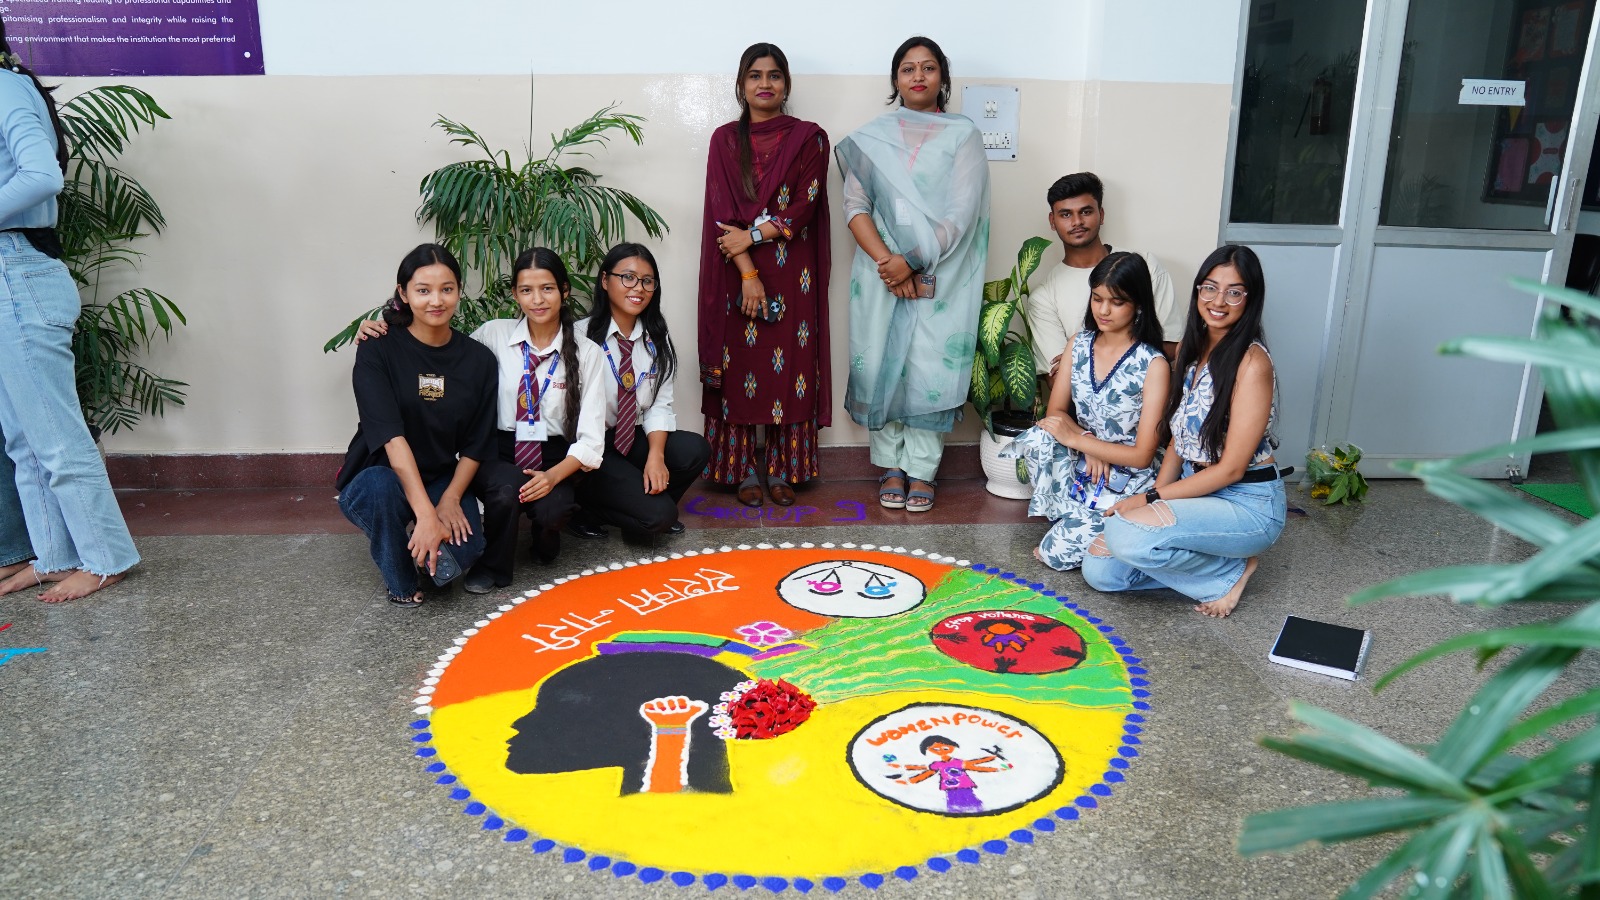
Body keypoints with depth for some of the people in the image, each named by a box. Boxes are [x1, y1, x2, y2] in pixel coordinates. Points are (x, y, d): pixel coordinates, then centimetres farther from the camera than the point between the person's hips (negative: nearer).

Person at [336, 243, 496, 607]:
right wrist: (426, 514, -34)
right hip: (380, 476, -1)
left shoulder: (478, 359, -2)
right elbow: (391, 436, -24)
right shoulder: (377, 350, -12)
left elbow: (476, 445, 0)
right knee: (380, 487, -38)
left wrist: (449, 501, -17)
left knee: (458, 557, -28)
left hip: (443, 479, 2)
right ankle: (401, 583, -9)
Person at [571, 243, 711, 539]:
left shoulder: (656, 340, 4)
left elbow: (660, 405, -1)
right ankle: (591, 511, 7)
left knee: (695, 450, -22)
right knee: (657, 516, -21)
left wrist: (656, 455, -17)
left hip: (635, 439, 6)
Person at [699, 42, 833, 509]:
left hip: (792, 273, 0)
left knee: (789, 368, 0)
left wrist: (752, 235, -13)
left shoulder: (809, 138, 5)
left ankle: (782, 469, 10)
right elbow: (723, 211, -3)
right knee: (739, 367, 1)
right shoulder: (725, 139, 7)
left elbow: (804, 208, -4)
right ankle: (744, 469, 10)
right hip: (736, 272, 1)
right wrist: (748, 274, -13)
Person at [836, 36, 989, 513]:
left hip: (940, 274, -1)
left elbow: (961, 212, -6)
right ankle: (890, 464, 14)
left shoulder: (963, 135, 4)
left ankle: (921, 469, 8)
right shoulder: (871, 137, 10)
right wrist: (885, 260, -13)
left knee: (930, 366, -2)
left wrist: (913, 260, -14)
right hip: (880, 271, 2)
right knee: (881, 363, 2)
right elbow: (855, 205, 1)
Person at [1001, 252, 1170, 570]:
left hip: (1126, 483, -5)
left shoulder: (1153, 365, -16)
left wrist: (1076, 438, -19)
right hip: (1081, 467, 5)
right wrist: (1089, 445, -17)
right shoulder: (1078, 345, 1)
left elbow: (1142, 455, -17)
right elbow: (1055, 411, 3)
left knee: (1057, 553, -26)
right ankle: (1067, 519, -5)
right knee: (1039, 437, -28)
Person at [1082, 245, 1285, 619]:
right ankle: (1214, 563, 7)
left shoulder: (1251, 361, -17)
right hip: (1197, 491, 8)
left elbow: (1231, 468, -18)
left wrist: (1150, 499, -16)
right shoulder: (1190, 349, 8)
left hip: (1248, 504, -7)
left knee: (1125, 532, -31)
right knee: (1099, 569, -7)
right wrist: (1155, 498, -3)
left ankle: (1233, 571, -6)